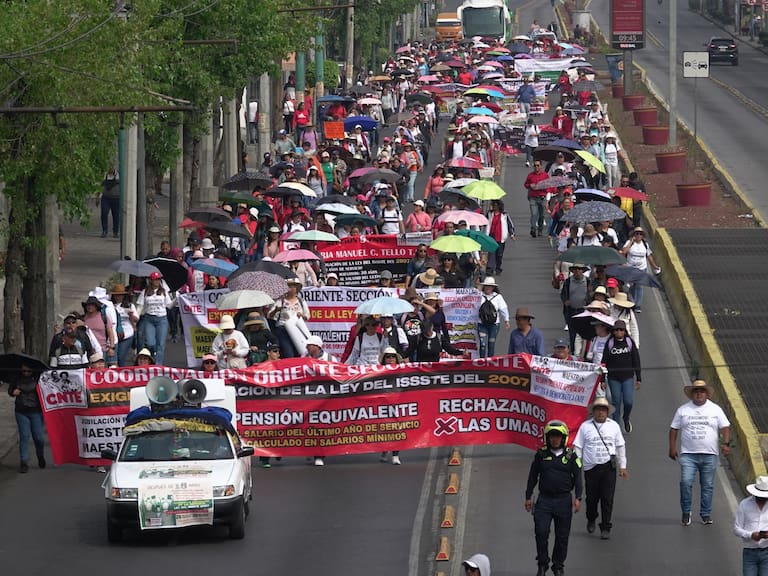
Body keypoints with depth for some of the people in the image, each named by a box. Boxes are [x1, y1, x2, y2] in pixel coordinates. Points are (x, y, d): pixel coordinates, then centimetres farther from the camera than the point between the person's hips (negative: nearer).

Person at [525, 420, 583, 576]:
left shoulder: (571, 455, 2)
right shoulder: (541, 454, 4)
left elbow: (578, 477, 2)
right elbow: (533, 477, 10)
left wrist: (578, 498, -7)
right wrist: (528, 497, 9)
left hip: (563, 500, 0)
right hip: (544, 499, 0)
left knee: (562, 536, 4)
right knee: (541, 533, -7)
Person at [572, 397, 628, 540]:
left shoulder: (613, 426, 9)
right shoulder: (585, 426, 3)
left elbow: (620, 446, 14)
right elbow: (578, 447, 4)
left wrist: (622, 466, 11)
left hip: (609, 467, 0)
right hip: (591, 468, 0)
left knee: (607, 499, -6)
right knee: (592, 497, 8)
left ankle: (605, 528, 0)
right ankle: (591, 520, 36)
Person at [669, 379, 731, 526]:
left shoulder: (715, 409, 8)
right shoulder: (683, 410, 8)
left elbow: (725, 427, 7)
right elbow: (674, 429, 11)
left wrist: (725, 443, -8)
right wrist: (672, 447, 3)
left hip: (710, 455, 1)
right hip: (688, 454, -1)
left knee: (708, 486, 3)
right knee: (686, 482, -14)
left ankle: (706, 514, 13)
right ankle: (686, 512, 0)